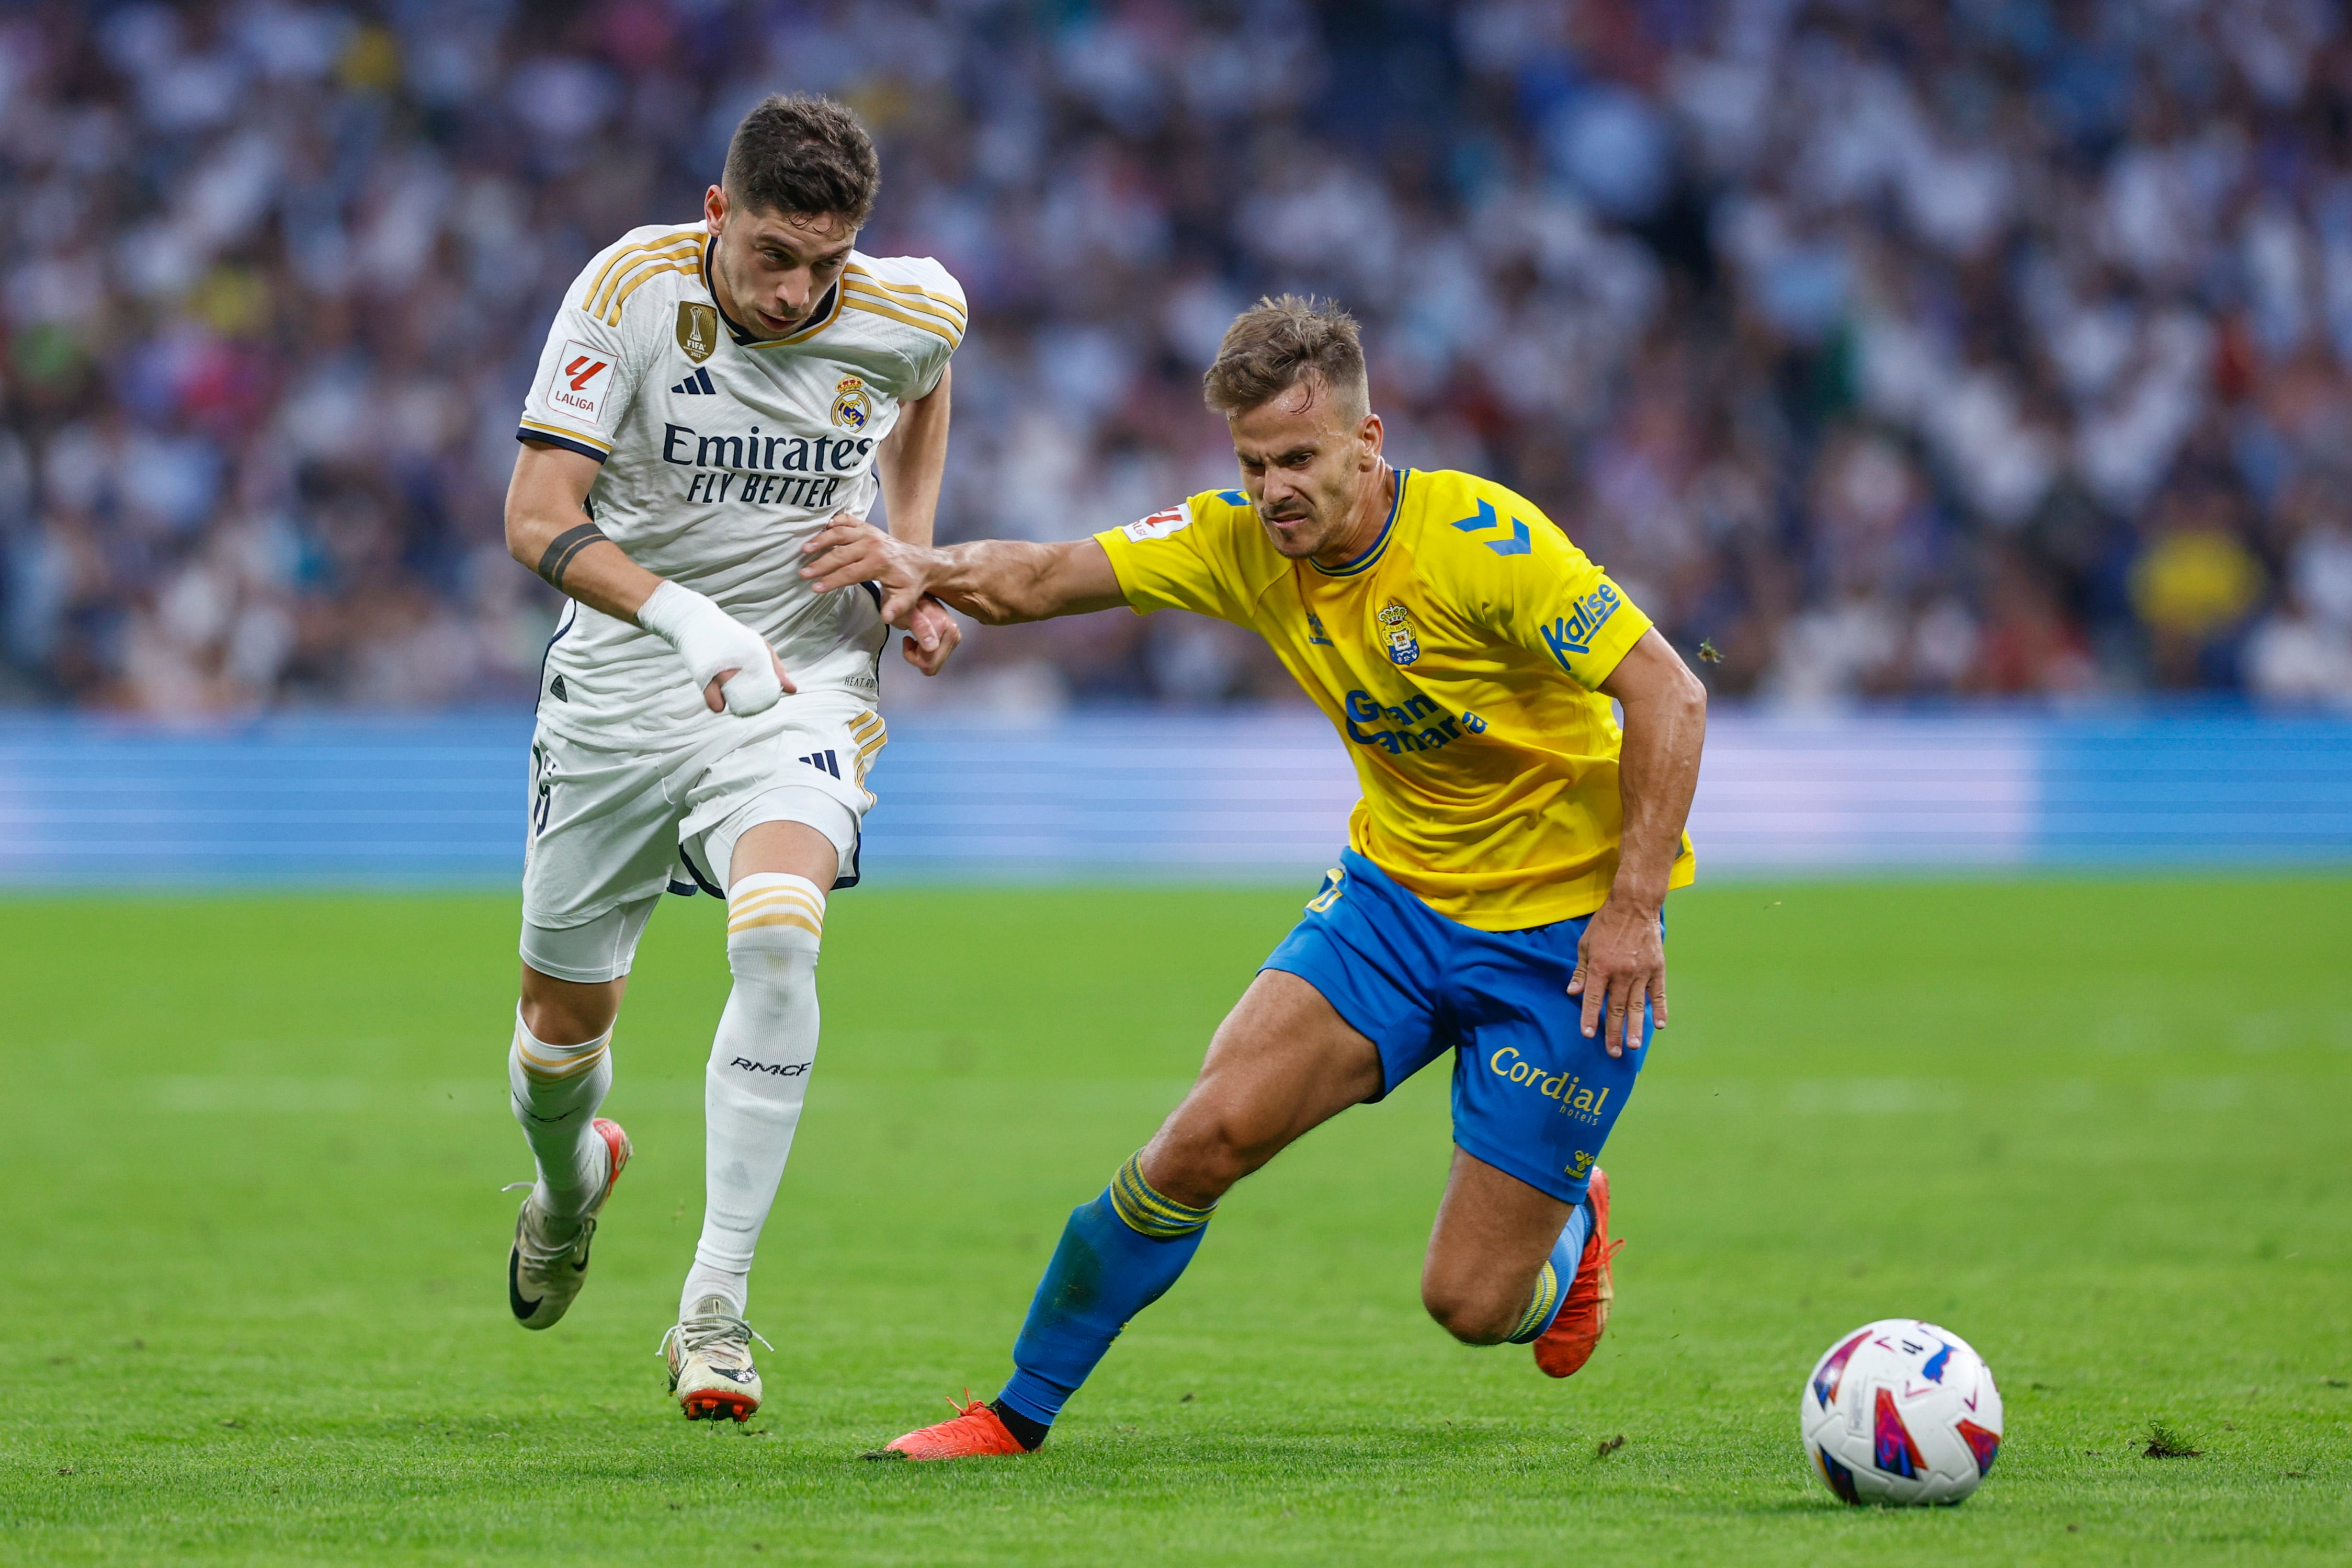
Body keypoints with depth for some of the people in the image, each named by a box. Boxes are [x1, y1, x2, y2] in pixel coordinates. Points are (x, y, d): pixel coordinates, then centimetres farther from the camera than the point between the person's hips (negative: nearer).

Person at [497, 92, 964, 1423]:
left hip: (803, 677, -1)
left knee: (778, 935, -29)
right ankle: (569, 1182, 50)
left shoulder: (909, 317, -11)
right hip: (623, 679, 1)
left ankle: (717, 1309, -26)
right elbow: (539, 517, -23)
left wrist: (916, 567, 3)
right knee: (564, 1016, 11)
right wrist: (683, 615, -40)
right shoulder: (629, 291, -18)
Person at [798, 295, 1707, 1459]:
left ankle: (1565, 1221, 32)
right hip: (1397, 887, 5)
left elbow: (1669, 696, -22)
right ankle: (1018, 1414, 1)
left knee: (1472, 1302, -6)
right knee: (1210, 1133, -15)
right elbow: (1039, 583, -5)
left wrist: (1634, 908, -25)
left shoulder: (1479, 541, -23)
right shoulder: (1241, 544, -6)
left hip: (1565, 928, -5)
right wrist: (927, 566, -28)